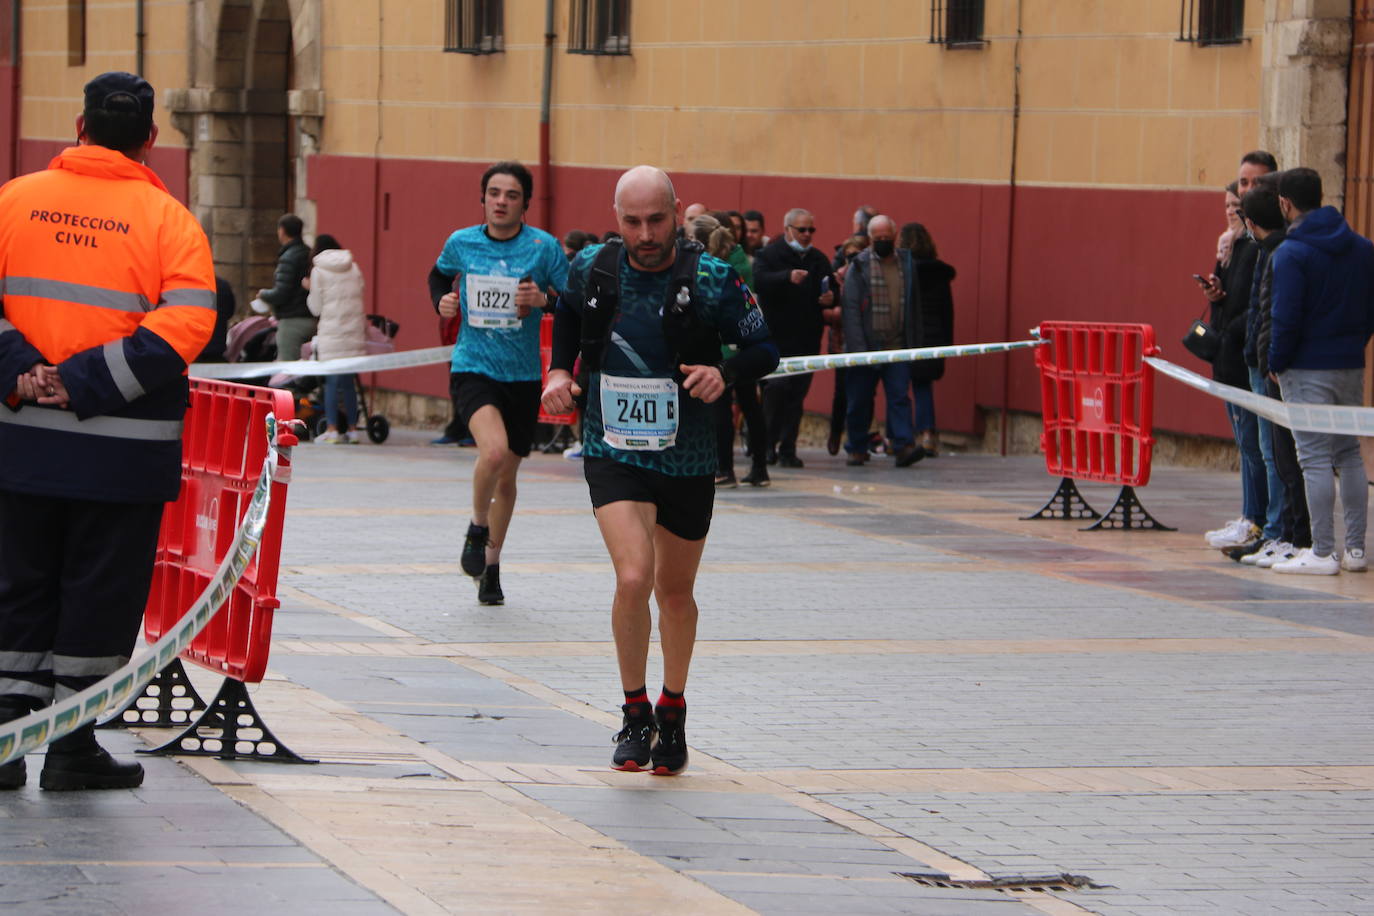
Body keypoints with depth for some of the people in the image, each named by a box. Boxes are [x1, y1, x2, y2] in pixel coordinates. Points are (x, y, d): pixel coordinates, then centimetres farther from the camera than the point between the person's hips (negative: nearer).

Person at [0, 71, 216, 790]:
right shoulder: (167, 220, -6)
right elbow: (185, 325, -16)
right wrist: (84, 385, -16)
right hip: (124, 453, -3)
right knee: (101, 595, 7)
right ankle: (73, 746, 10)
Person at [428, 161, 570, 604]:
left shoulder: (544, 247, -6)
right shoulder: (461, 243, -1)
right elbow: (440, 273, 21)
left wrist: (545, 299, -20)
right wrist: (441, 300, 1)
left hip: (522, 374, 1)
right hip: (472, 368, -1)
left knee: (506, 476, 12)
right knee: (494, 449, -28)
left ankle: (491, 566, 33)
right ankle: (477, 530, -1)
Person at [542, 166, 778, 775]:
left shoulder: (711, 279, -12)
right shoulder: (591, 270, -5)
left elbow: (764, 349, -4)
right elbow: (568, 315, 18)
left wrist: (725, 371, -24)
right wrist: (560, 370, 2)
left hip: (687, 459, 0)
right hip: (613, 452, 0)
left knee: (675, 592, 15)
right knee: (633, 579, -20)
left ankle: (672, 712, 38)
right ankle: (635, 713, 0)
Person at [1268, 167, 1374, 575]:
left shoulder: (1290, 254, -12)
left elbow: (1285, 318, -15)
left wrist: (1276, 364, -4)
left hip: (1307, 370, -6)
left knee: (1314, 458, -5)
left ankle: (1322, 553, -5)